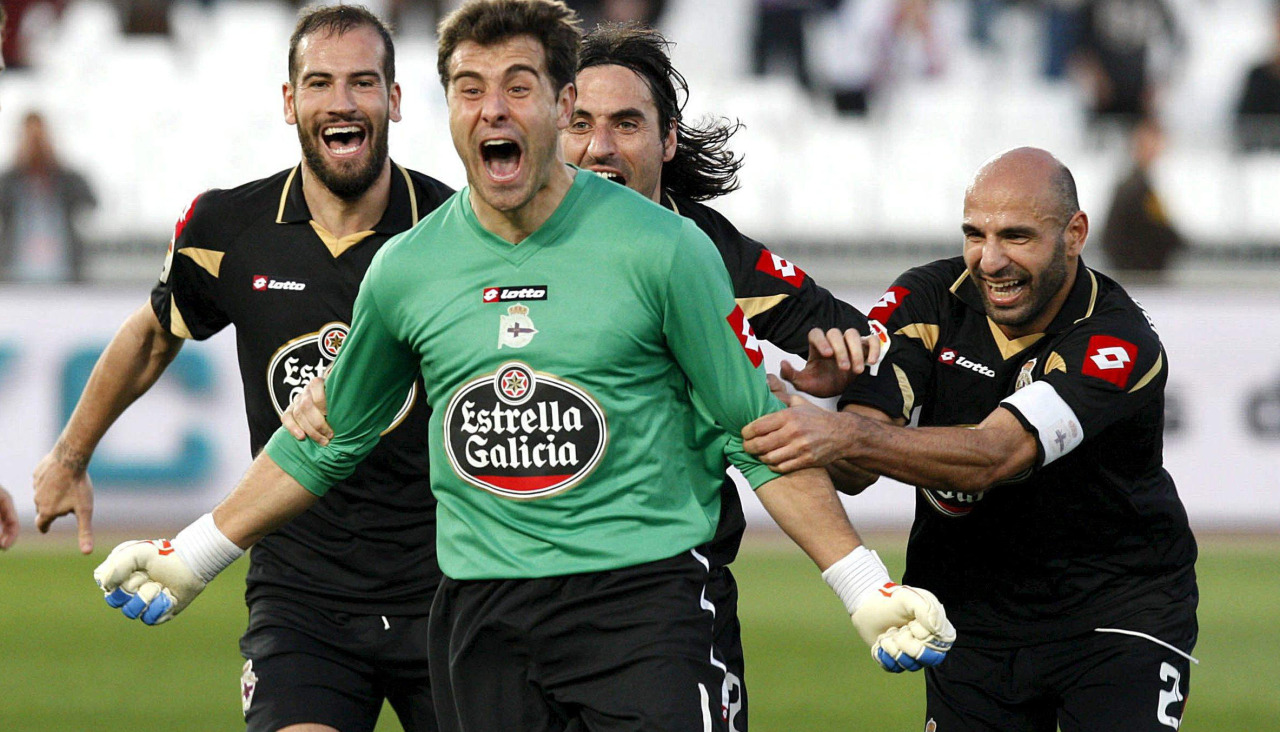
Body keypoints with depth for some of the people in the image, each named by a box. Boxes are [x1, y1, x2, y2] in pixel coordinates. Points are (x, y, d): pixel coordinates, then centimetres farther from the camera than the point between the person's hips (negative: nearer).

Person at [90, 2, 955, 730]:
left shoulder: (663, 250, -3)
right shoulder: (407, 269, 7)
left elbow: (755, 434, 2)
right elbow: (325, 442, 22)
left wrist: (868, 590, -2)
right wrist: (192, 558, 24)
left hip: (640, 596, -3)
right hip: (481, 614, 3)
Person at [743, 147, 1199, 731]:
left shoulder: (1120, 343, -21)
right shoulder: (926, 303, -7)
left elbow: (995, 456, -35)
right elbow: (853, 473, -16)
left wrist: (847, 436, -47)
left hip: (1118, 607, -4)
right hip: (972, 611, 4)